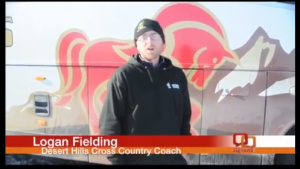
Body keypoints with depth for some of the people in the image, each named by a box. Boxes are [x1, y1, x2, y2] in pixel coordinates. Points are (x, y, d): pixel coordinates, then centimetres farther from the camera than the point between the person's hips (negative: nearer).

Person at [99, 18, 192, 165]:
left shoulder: (177, 75, 6)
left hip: (172, 159, 4)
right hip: (135, 160, -3)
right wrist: (116, 160, -11)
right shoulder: (123, 76, -8)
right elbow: (110, 124, -9)